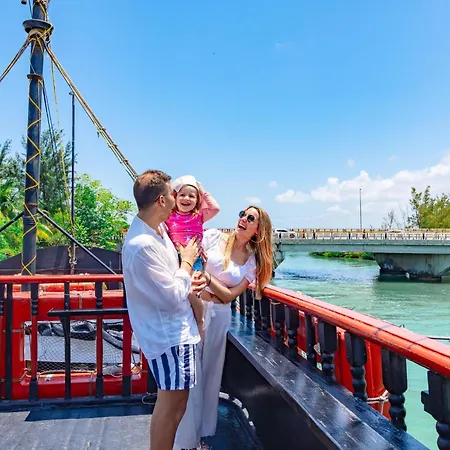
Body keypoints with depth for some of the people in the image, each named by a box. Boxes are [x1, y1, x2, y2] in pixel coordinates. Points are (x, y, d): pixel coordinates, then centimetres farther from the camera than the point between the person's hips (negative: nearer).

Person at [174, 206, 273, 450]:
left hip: (219, 315, 3)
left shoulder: (253, 262, 3)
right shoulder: (213, 237, -3)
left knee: (211, 372, 13)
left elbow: (229, 295, -5)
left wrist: (207, 276, -19)